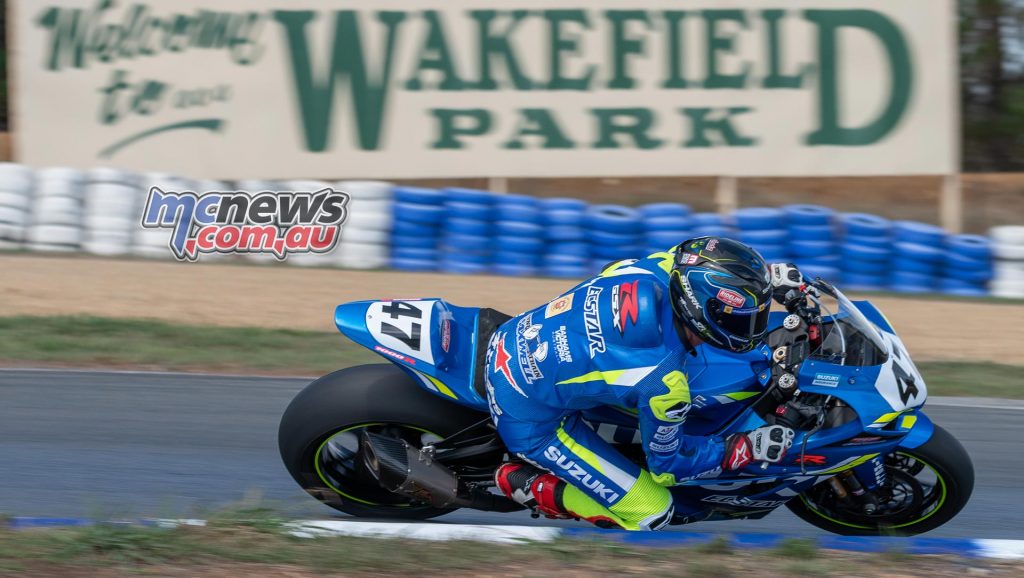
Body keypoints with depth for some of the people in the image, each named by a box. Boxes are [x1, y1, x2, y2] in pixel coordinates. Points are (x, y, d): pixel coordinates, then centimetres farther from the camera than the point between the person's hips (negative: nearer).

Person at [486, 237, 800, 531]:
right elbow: (666, 464, -11)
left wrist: (767, 275, 11)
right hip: (528, 421, -7)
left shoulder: (658, 268, -18)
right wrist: (748, 449, -10)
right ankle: (530, 484, 5)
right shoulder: (664, 383, -31)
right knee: (651, 513, -4)